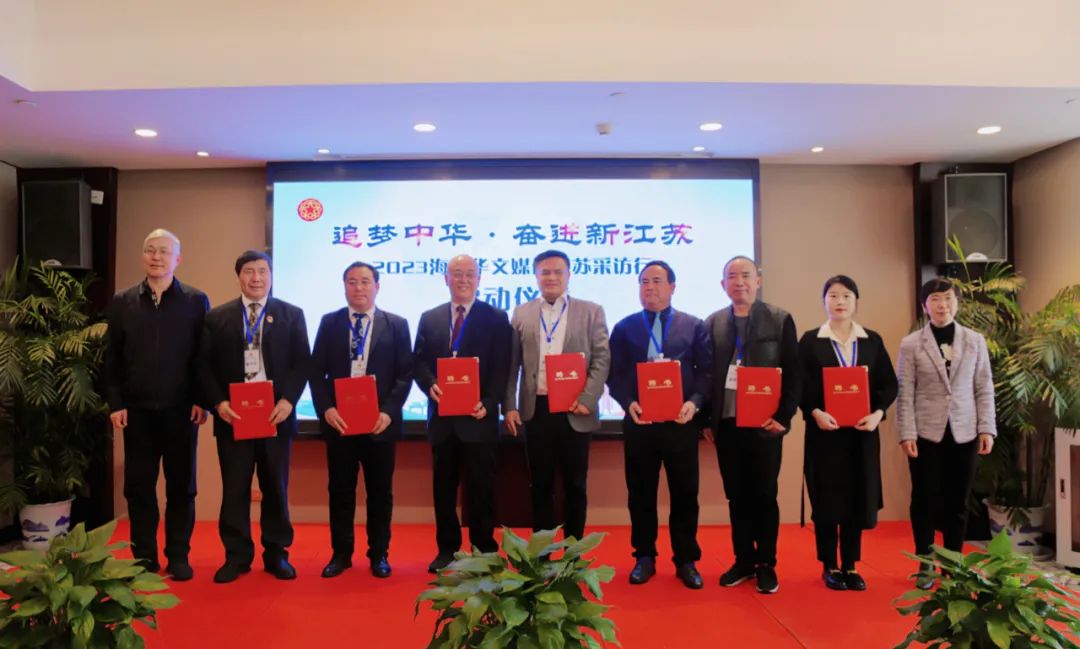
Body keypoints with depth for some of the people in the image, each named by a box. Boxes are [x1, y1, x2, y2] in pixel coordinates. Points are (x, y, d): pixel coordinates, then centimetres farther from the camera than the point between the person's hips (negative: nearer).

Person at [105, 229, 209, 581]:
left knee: (181, 486, 6)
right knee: (138, 487, 8)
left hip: (181, 410, -2)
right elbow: (112, 357, 6)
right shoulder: (122, 302, 6)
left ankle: (179, 557, 17)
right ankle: (144, 558, 20)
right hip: (136, 410, 2)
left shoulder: (196, 300, 0)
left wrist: (202, 400, -7)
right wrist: (115, 403, -1)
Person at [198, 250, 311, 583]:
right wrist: (218, 402, -9)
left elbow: (302, 362, 0)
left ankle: (277, 554, 20)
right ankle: (236, 556, 18)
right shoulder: (217, 317, 8)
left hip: (276, 414, 0)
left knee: (275, 488, 8)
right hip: (232, 415, 1)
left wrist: (288, 400, -12)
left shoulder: (291, 314, 6)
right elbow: (205, 365, 4)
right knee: (234, 489, 6)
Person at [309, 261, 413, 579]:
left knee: (380, 491, 8)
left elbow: (405, 374, -1)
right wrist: (326, 409, -10)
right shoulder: (329, 323, 7)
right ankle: (341, 553, 23)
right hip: (338, 420, 1)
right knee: (340, 490, 9)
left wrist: (388, 411, -13)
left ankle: (379, 554, 22)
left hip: (379, 422, -1)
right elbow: (317, 371, 4)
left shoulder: (396, 324, 3)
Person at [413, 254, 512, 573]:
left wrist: (488, 403, -17)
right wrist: (430, 386, -12)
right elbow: (419, 362, 8)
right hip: (442, 415, 3)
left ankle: (485, 550, 17)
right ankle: (447, 548, 23)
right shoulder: (429, 318, 11)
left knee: (481, 487, 5)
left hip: (478, 416, -3)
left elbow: (501, 368, -4)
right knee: (443, 487, 11)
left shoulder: (496, 318, 1)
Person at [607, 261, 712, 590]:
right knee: (641, 493, 8)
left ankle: (686, 560, 19)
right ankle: (644, 558, 21)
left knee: (685, 492, 6)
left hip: (680, 421, -1)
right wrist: (629, 403, -13)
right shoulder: (624, 327, 8)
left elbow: (707, 371, 2)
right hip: (638, 421, 1)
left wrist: (694, 402, -14)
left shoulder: (694, 326, 7)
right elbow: (614, 374, 4)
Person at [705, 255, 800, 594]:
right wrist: (706, 418, 2)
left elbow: (793, 374, -2)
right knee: (736, 496, 10)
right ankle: (743, 560, 23)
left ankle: (766, 565, 19)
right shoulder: (712, 323, 8)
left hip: (764, 423, -2)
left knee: (764, 496, 6)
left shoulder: (780, 319, 0)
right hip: (726, 423, 3)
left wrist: (783, 418, -10)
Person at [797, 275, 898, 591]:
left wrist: (878, 413, -10)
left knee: (858, 499, 6)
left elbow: (889, 384, 5)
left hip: (862, 433, 3)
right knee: (827, 499, 2)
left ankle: (850, 566, 19)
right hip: (824, 432, -2)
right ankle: (830, 567, 16)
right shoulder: (810, 340, 0)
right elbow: (799, 386, -4)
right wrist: (815, 412, -19)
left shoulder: (872, 341, 7)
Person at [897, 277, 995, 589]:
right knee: (925, 500, 4)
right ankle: (925, 564, 18)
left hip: (964, 432, 2)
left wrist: (987, 429, -1)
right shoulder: (910, 344, -1)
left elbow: (984, 388, 6)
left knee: (957, 502, 9)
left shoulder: (975, 341, 5)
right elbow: (905, 393, -3)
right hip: (926, 433, -2)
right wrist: (906, 433, -9)